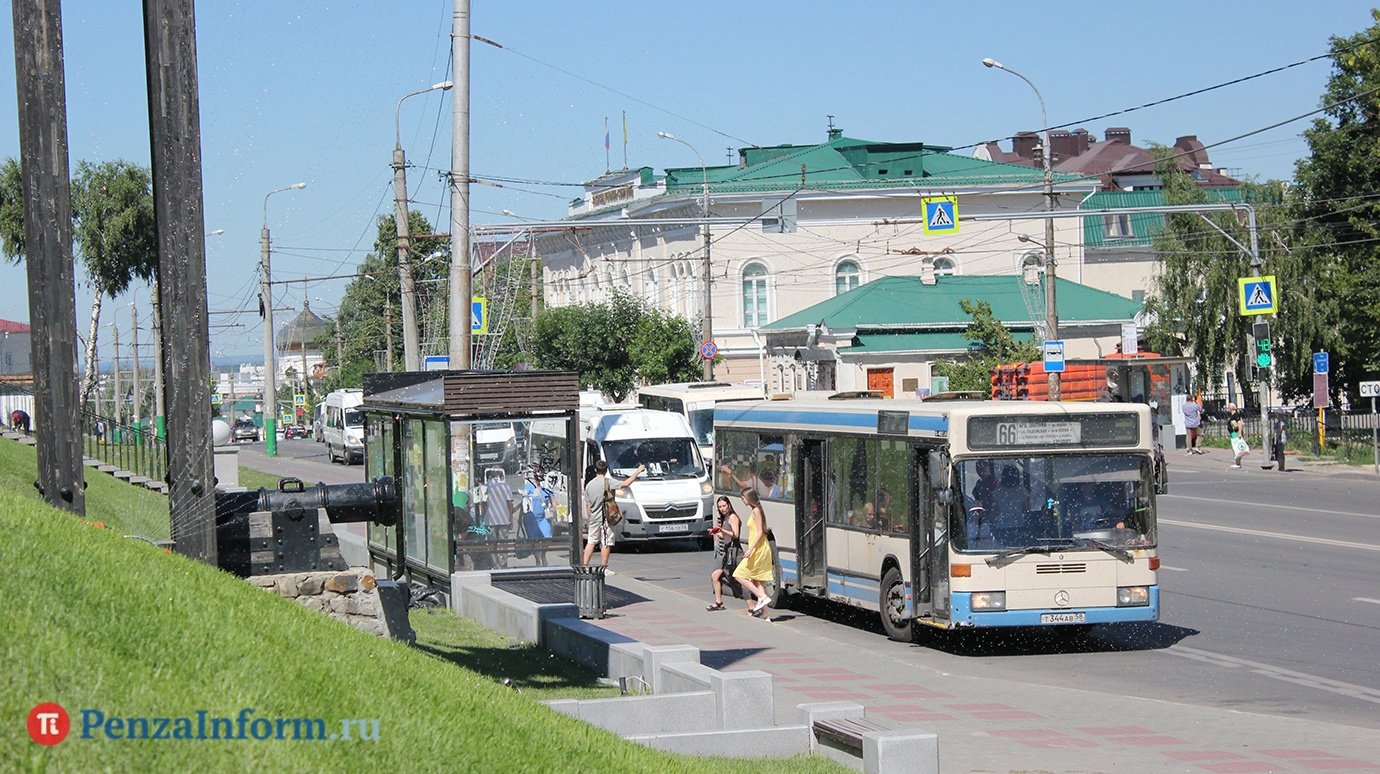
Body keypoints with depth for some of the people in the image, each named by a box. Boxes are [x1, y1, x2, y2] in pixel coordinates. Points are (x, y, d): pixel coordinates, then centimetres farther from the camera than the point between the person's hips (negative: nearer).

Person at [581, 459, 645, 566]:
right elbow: (626, 484, -13)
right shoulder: (608, 482, -9)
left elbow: (588, 505, 10)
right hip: (606, 517, -5)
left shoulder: (589, 485, 7)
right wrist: (637, 472, -4)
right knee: (606, 544, -1)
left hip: (594, 518, 5)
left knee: (590, 542, 13)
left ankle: (584, 565, 11)